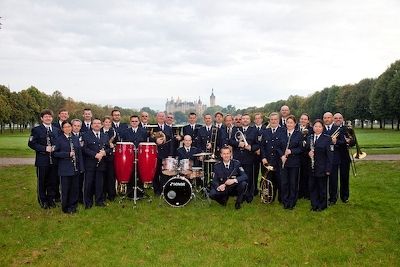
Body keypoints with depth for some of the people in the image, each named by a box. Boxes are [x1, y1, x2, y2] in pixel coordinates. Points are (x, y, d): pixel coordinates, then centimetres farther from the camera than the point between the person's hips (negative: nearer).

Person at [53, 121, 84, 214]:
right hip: (65, 169, -4)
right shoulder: (59, 139, -1)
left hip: (75, 168, 4)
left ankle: (73, 206, 20)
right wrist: (68, 154, -16)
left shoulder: (76, 138, 10)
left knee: (75, 188, 7)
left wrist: (81, 167, 4)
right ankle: (65, 208, 17)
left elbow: (79, 153, 8)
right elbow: (55, 153, -6)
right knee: (65, 189, 3)